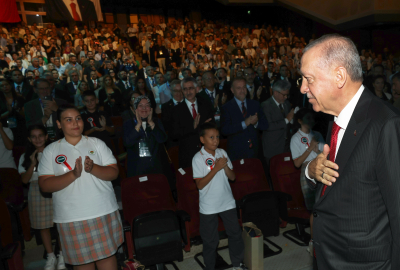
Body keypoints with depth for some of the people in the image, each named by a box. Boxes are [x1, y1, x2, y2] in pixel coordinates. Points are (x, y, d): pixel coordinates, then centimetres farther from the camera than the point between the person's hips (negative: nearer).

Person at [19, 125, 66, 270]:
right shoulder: (25, 157, 9)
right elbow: (25, 179, 1)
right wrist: (33, 164, -9)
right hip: (37, 193, 2)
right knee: (43, 226, 8)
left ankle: (62, 255, 13)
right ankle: (51, 256, 21)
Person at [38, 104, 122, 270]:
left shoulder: (96, 143, 4)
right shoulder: (51, 150, 3)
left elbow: (114, 172, -1)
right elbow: (44, 185, -5)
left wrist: (93, 168, -20)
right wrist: (73, 174, -19)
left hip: (103, 213, 0)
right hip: (71, 218, 0)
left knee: (107, 255, 8)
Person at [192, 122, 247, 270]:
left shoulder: (222, 153, -1)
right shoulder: (198, 158, -14)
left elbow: (232, 177, 2)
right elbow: (200, 184, -18)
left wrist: (225, 166, -18)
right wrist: (216, 168, -24)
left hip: (227, 202, 4)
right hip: (208, 206, -4)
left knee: (235, 233, 16)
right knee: (210, 240, 10)